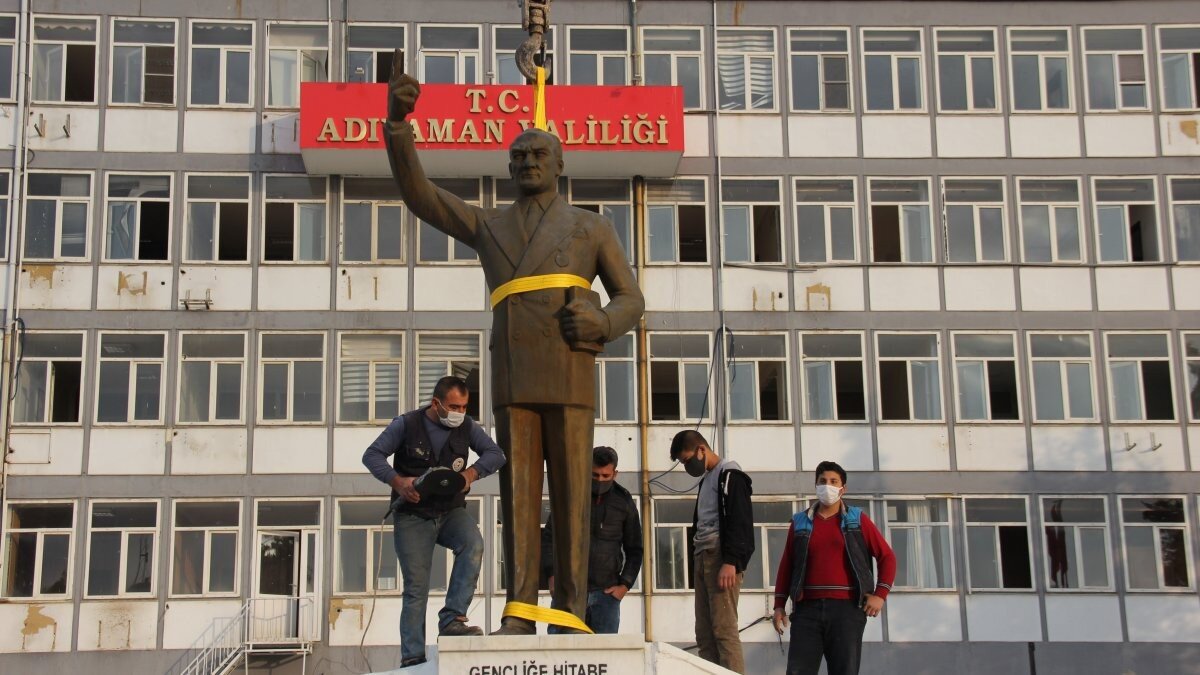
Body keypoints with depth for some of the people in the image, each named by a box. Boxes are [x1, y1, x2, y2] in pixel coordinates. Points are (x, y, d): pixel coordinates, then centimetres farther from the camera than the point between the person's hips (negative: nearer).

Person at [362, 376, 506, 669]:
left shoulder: (467, 427, 2)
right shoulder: (406, 424, -7)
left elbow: (495, 454, -1)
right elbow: (372, 455, -7)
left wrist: (472, 472, -20)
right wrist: (397, 481, -24)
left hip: (451, 510, 2)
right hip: (413, 515, -2)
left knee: (473, 545, -29)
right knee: (416, 587, -6)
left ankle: (452, 620, -26)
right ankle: (412, 658, -1)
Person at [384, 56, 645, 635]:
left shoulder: (593, 228, 16)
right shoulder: (488, 226, 20)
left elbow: (630, 302, 15)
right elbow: (417, 194, 8)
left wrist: (600, 326, -11)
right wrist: (397, 119, -6)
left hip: (571, 374, -2)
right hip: (514, 377, 2)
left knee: (570, 494, -5)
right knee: (518, 493, -4)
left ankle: (569, 619, -3)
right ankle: (518, 616, -4)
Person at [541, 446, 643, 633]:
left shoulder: (624, 502, 7)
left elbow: (634, 549, 12)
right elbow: (549, 537, 8)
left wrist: (624, 585, 1)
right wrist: (552, 574, -4)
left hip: (606, 590, 1)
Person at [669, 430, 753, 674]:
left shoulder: (730, 475, -3)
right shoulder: (706, 479, 25)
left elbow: (740, 521, -14)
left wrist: (731, 562, -22)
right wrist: (700, 562, 18)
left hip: (721, 559, -9)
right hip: (703, 558, 9)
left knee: (724, 629, -15)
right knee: (705, 634, 3)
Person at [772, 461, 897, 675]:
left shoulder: (857, 520, 9)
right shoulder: (800, 522, 14)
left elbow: (887, 556, 10)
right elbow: (786, 565, 14)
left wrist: (880, 594, -2)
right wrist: (779, 605, 7)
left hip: (846, 608, -1)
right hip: (807, 609, 1)